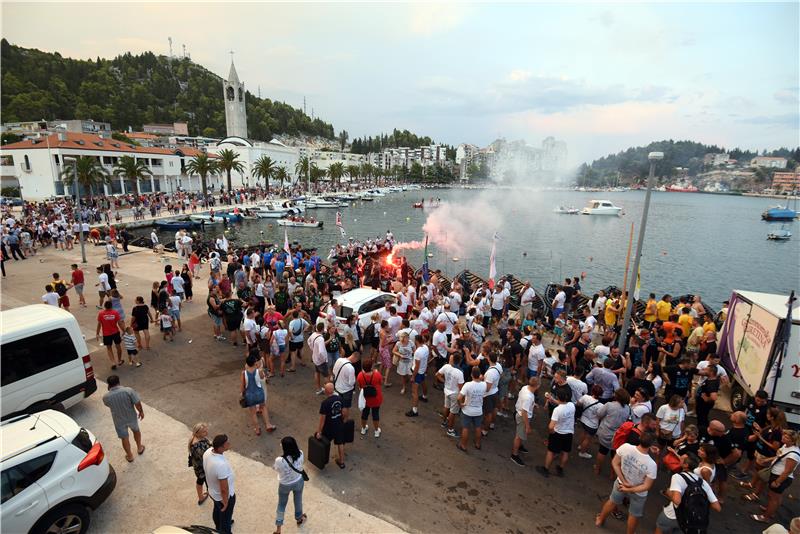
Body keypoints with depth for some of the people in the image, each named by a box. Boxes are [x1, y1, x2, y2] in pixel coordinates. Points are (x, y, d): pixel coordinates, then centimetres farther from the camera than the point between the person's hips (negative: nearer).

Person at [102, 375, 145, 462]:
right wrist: (141, 412, -1)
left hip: (119, 421, 0)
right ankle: (139, 448, 46)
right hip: (131, 417, 0)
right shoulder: (128, 391, -25)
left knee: (125, 438, 21)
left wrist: (110, 390, 1)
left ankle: (129, 456, 38)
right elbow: (137, 403, -20)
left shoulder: (106, 397, -19)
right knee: (136, 430, 28)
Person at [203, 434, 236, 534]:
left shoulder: (207, 452, -21)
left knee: (217, 510, 36)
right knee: (226, 518, 21)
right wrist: (226, 502, -12)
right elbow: (224, 489, -31)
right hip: (224, 496, -8)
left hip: (213, 492, 8)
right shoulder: (221, 465, -45)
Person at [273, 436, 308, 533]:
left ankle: (278, 529, 40)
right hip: (298, 481, 2)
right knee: (298, 501, 30)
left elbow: (275, 468, -14)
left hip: (285, 485, -2)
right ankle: (299, 519, 55)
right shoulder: (300, 454, -29)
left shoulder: (279, 460, -38)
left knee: (281, 505, 26)